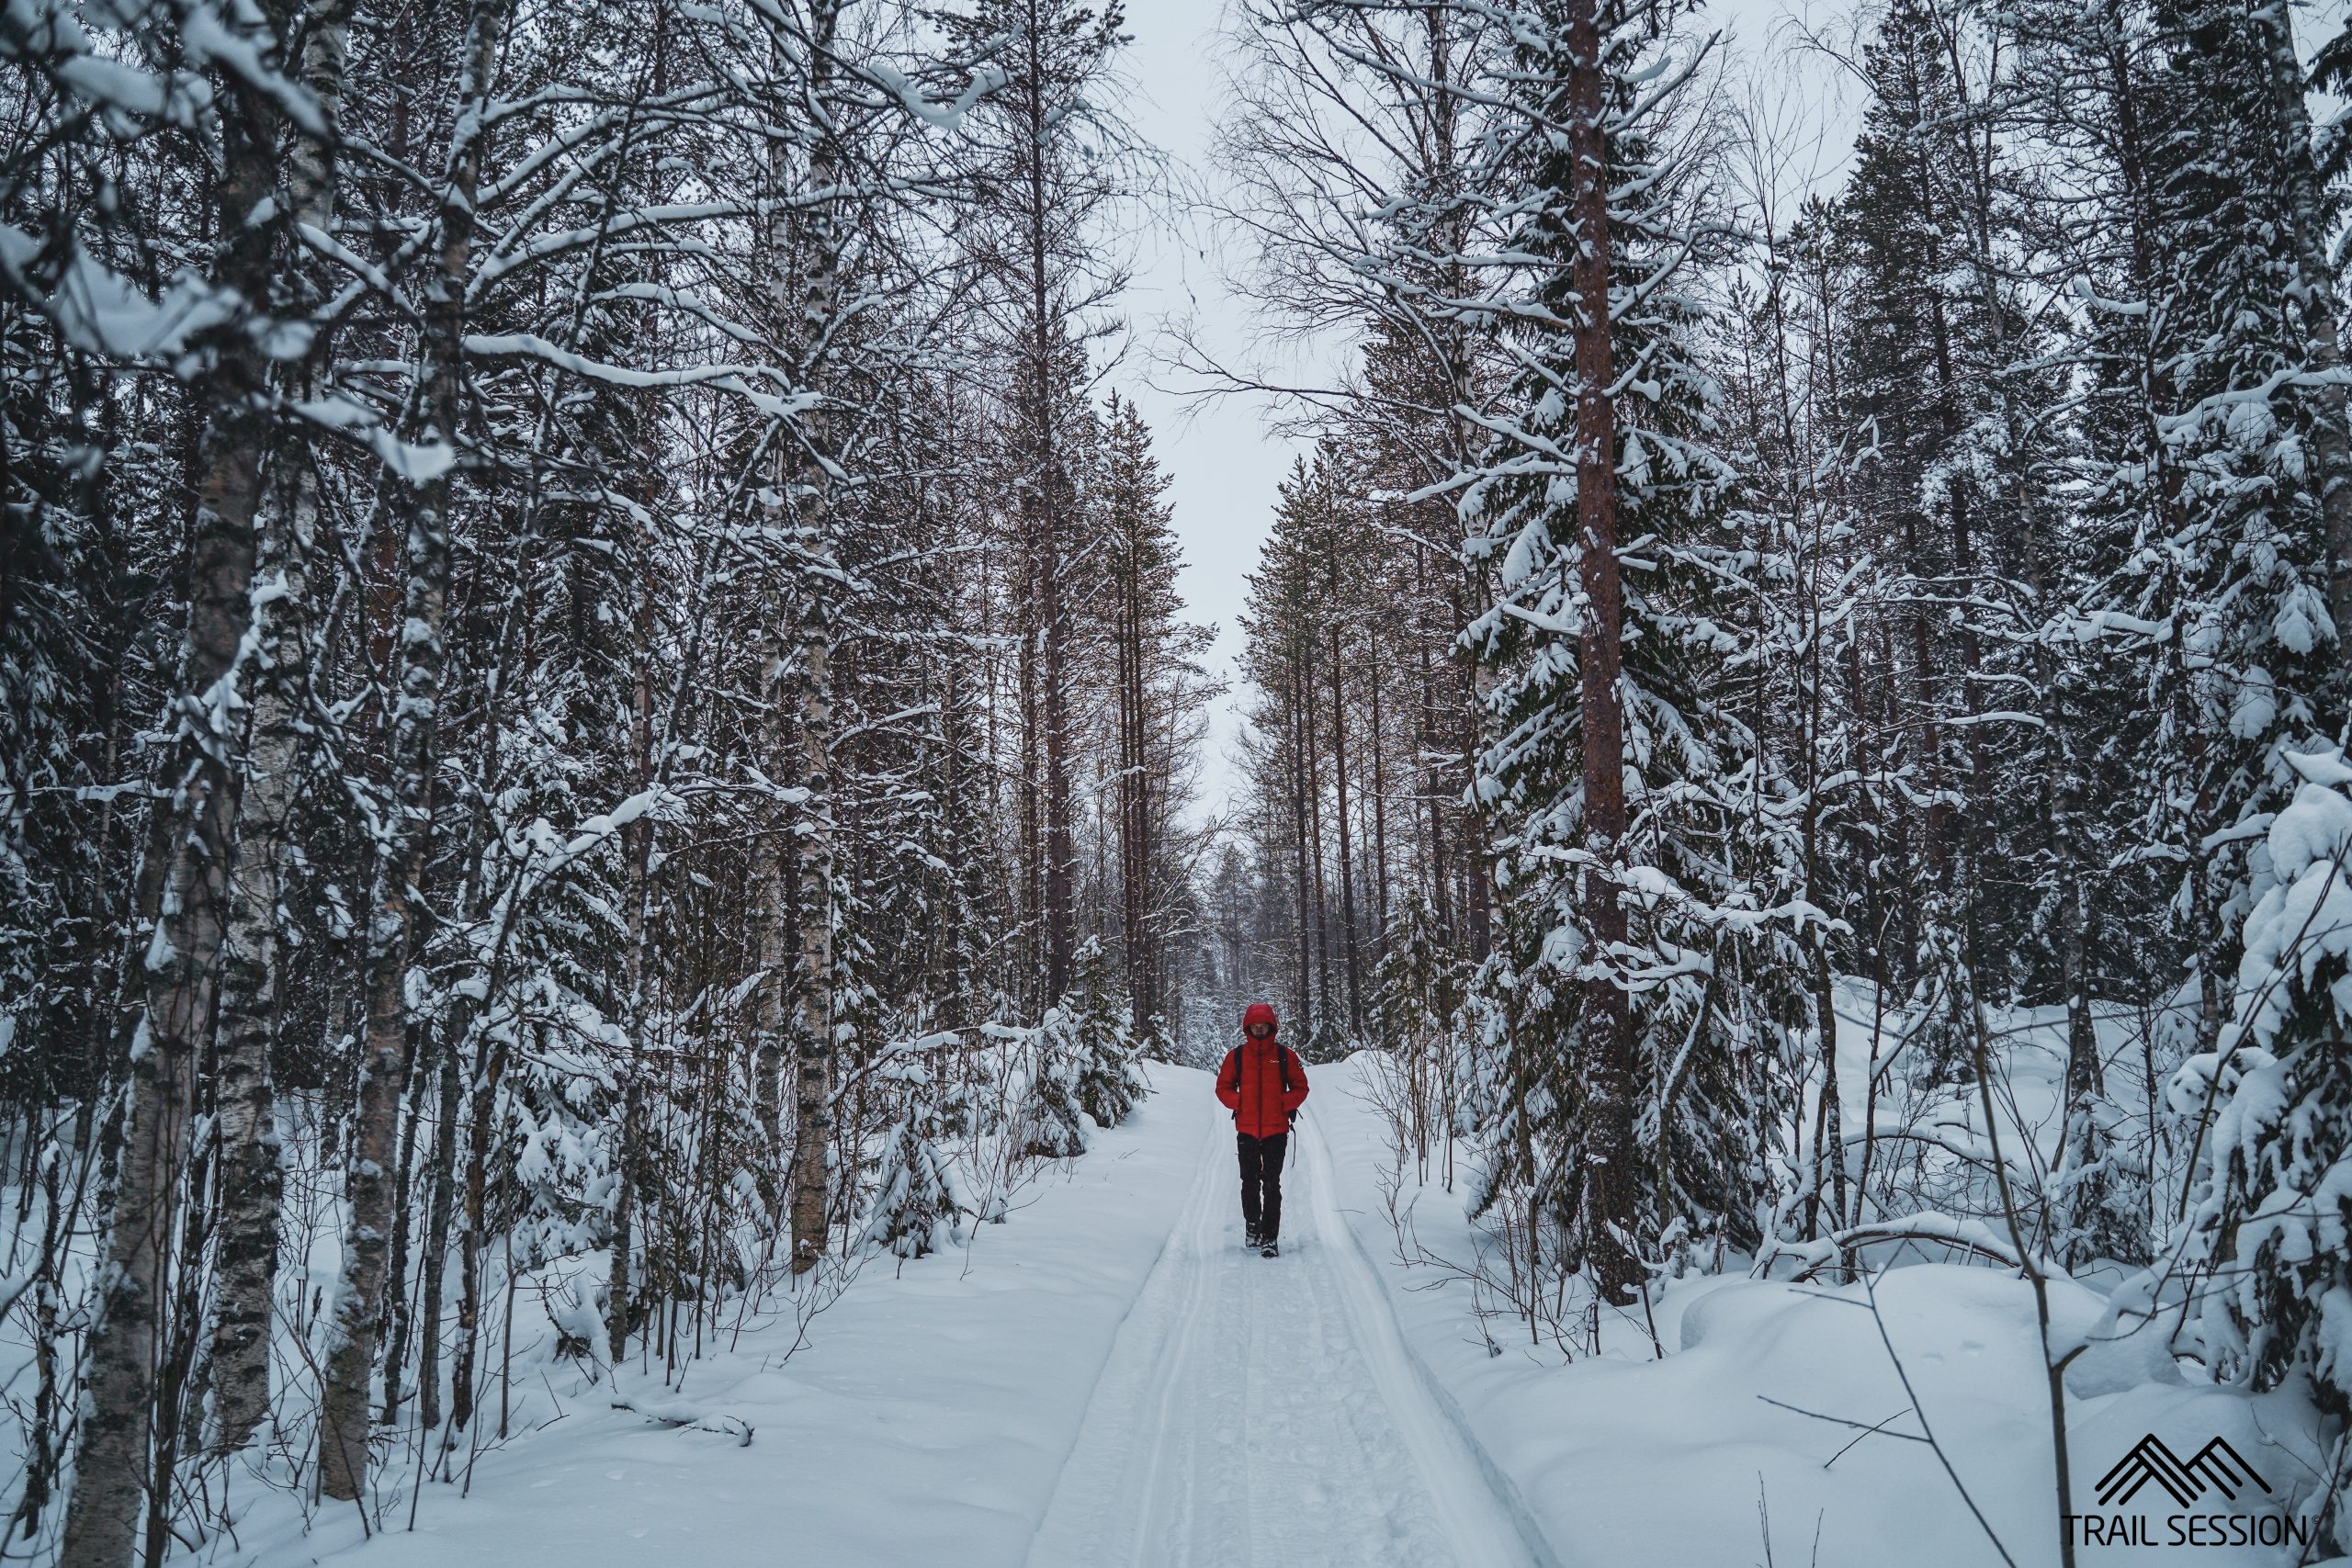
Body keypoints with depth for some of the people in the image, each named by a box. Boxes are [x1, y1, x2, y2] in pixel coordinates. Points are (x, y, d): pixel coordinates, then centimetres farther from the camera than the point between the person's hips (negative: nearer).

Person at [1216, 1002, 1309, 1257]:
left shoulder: (1285, 1055, 3)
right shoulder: (1236, 1056, 5)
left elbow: (1300, 1088, 7)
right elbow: (1223, 1087, 11)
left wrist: (1284, 1104, -10)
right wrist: (1238, 1102, -8)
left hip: (1276, 1130, -1)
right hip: (1246, 1130, 1)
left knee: (1272, 1185, -4)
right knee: (1250, 1183, 9)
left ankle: (1270, 1237, -2)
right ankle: (1252, 1227, 27)